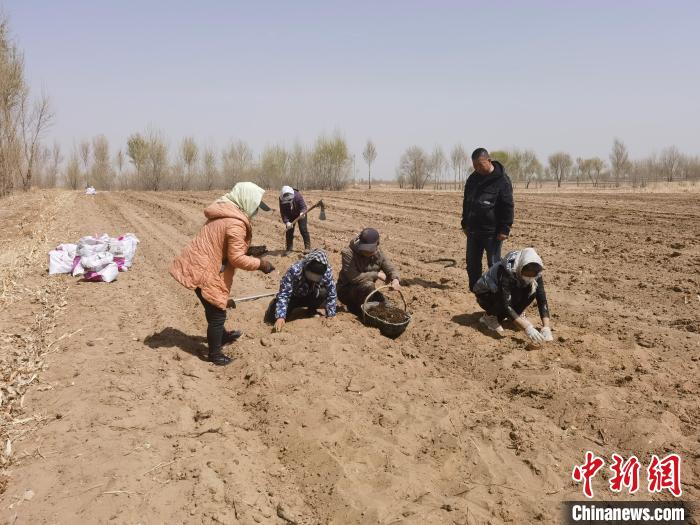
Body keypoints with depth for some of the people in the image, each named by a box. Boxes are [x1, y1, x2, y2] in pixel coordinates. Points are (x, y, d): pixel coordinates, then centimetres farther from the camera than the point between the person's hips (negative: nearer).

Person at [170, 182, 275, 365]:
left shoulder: (223, 214, 11)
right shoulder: (236, 223, -21)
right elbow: (236, 258, -20)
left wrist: (252, 253, 17)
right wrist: (259, 263, -8)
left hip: (196, 265, 10)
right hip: (203, 271, -10)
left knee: (215, 308, 27)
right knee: (217, 312, 4)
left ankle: (221, 336, 47)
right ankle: (215, 354, 17)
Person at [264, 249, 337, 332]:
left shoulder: (327, 271, -28)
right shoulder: (294, 270, -36)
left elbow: (331, 294, -18)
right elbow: (283, 295, -36)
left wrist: (331, 315, -24)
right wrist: (280, 317, -46)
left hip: (310, 297, 2)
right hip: (293, 297, -1)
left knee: (324, 292, -31)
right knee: (272, 317, -22)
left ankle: (312, 309, 2)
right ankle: (275, 303, 15)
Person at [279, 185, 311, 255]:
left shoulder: (298, 195, -33)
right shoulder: (282, 200, -27)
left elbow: (304, 206, -30)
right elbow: (283, 212, -22)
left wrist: (302, 212, -53)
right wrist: (286, 222, -35)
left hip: (300, 214, -2)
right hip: (290, 215, 2)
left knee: (303, 229, -10)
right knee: (289, 230, -2)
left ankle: (307, 246, -1)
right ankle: (289, 248, 8)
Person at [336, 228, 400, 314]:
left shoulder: (379, 254, -7)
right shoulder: (348, 253, -25)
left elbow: (391, 269, -5)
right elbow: (353, 277, -34)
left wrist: (395, 280, -31)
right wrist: (377, 274, -27)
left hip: (366, 291, 6)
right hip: (346, 291, -6)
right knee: (367, 285, -34)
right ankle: (356, 307, -9)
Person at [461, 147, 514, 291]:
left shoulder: (502, 180, -10)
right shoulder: (473, 178, 10)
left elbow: (508, 206, -11)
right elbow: (466, 202, 19)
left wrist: (505, 229, -15)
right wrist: (465, 224, 16)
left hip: (492, 231, -6)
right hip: (473, 230, 7)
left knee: (494, 264, 1)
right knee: (472, 263, 11)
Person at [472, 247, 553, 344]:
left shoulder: (535, 273, -20)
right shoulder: (507, 271, -37)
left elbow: (542, 300, -22)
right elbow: (506, 304, -41)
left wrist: (546, 328, -35)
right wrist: (527, 327, -49)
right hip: (485, 294, -6)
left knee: (532, 291, -20)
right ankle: (490, 316, -7)